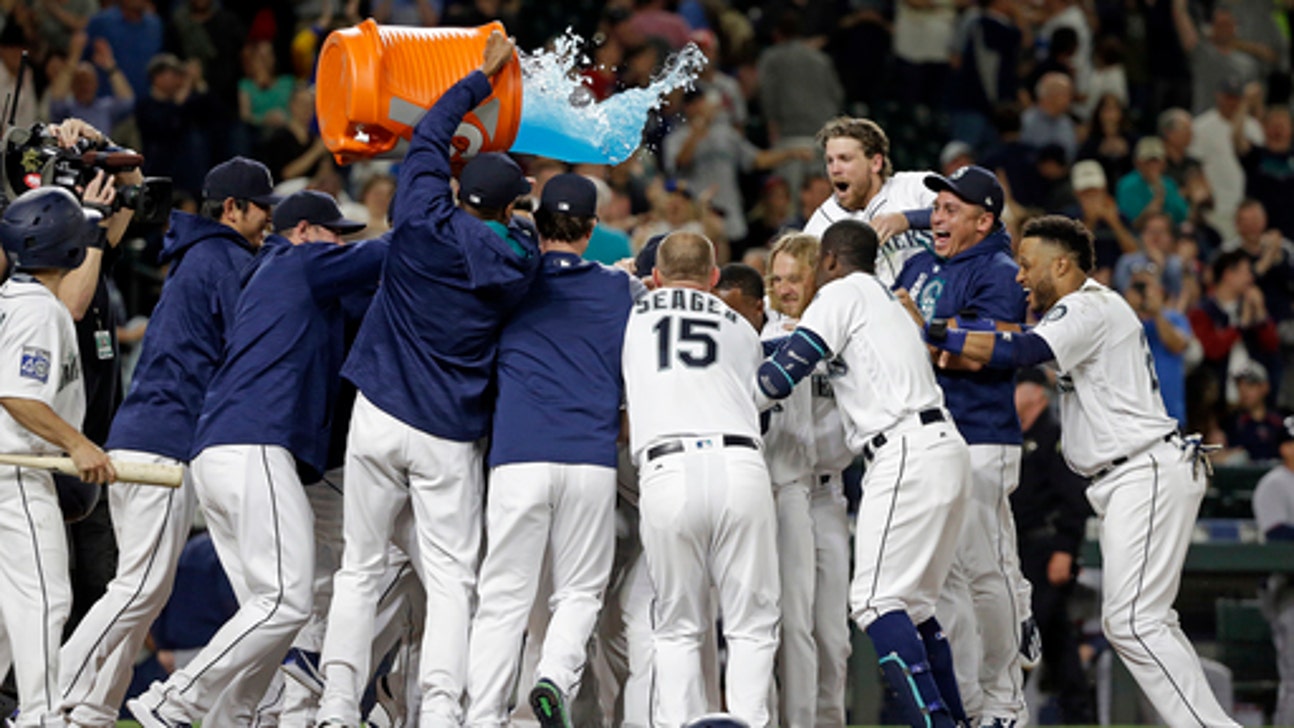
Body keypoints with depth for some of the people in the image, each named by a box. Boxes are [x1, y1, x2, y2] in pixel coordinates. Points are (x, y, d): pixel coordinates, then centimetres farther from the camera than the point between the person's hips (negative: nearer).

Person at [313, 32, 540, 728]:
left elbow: (428, 136, 8)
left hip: (379, 417, 0)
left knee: (360, 566, 9)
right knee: (450, 577, 2)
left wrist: (483, 75, 19)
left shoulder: (427, 223, -6)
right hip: (451, 435, 0)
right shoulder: (520, 259, -4)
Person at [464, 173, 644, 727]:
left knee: (504, 596, 2)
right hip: (593, 458, 1)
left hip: (519, 456, -1)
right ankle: (557, 675, -15)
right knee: (580, 589, 12)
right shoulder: (622, 289, 11)